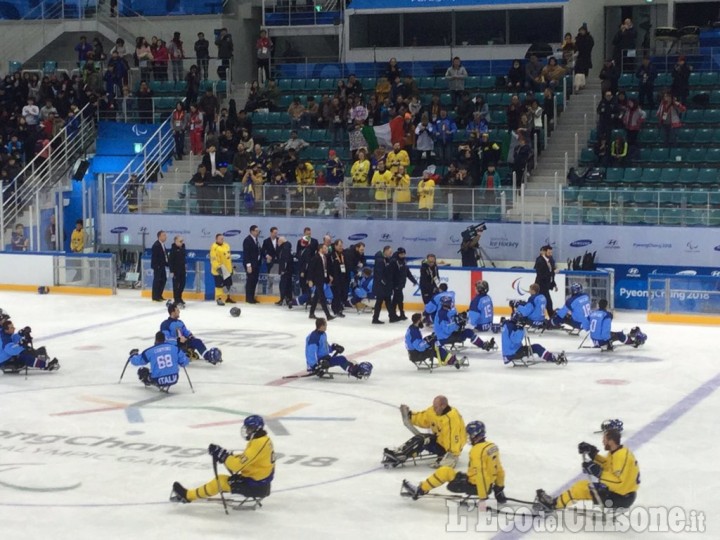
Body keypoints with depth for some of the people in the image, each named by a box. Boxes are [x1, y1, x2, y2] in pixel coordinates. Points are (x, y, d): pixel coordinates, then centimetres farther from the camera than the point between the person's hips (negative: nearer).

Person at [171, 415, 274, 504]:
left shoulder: (258, 444, -23)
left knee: (220, 480, -7)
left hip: (255, 486, -10)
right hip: (262, 483, 10)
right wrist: (225, 455, 3)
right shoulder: (263, 439, 9)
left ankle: (188, 496, 6)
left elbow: (238, 464, -27)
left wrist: (222, 455, -19)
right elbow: (245, 459, 15)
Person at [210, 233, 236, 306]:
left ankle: (228, 297, 32)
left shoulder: (226, 246, 12)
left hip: (227, 269, 9)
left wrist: (232, 266, 21)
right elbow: (214, 259, -21)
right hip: (219, 270, -8)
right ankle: (219, 299, 1)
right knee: (219, 285, -6)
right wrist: (218, 268, -26)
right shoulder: (214, 247, -15)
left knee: (228, 284, 17)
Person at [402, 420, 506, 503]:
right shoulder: (492, 446, 5)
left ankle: (420, 490, 3)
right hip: (489, 485, 9)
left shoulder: (477, 450, -21)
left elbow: (480, 475, -27)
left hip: (475, 486, -9)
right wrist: (499, 488, 24)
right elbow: (499, 469, 13)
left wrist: (483, 497, -27)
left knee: (444, 471, -5)